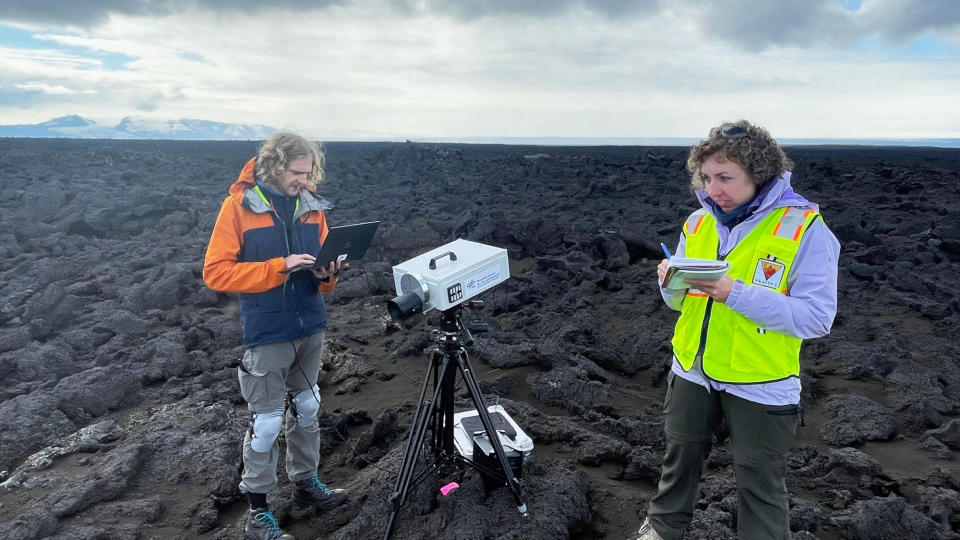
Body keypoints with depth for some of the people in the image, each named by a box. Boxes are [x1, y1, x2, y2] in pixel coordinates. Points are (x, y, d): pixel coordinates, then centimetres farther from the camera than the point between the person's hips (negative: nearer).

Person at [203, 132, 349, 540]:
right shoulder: (239, 205, -10)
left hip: (311, 327, 6)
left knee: (307, 409, 16)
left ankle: (306, 486, 33)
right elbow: (216, 272, -14)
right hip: (267, 333, -5)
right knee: (268, 421, 2)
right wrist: (279, 267, -23)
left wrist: (327, 274, -12)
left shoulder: (311, 205, 5)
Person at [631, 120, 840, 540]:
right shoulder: (699, 221, 1)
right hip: (691, 371, 5)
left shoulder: (804, 227, -15)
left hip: (760, 384, -5)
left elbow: (817, 317, -20)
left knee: (759, 481, 12)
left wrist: (735, 292, -29)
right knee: (680, 454, 23)